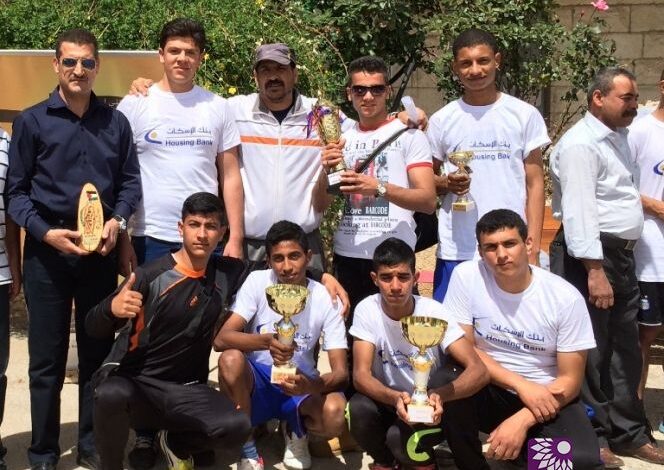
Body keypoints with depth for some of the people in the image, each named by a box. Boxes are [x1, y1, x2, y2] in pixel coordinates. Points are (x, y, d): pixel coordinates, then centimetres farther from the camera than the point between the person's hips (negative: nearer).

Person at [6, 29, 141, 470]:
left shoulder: (116, 122, 8)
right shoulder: (31, 121, 0)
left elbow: (130, 181, 9)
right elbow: (16, 190, -1)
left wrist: (118, 221, -9)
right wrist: (45, 232, -15)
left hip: (101, 251, 2)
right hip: (47, 251, -2)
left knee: (98, 352, 9)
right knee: (47, 359, 5)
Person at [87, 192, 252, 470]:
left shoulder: (228, 273, 1)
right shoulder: (151, 275, -13)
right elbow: (93, 329, -14)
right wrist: (112, 309, -37)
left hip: (184, 388, 4)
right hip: (131, 378, -3)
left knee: (237, 428, -24)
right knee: (111, 395, -39)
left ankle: (176, 442, 11)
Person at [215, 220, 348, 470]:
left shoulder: (326, 299, -11)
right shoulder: (257, 282, -11)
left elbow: (340, 372, -15)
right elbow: (221, 339, -21)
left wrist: (310, 386, -38)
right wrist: (267, 341, -40)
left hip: (300, 385, 0)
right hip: (256, 383, 0)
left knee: (335, 413, -34)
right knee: (231, 360, -34)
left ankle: (296, 431, 6)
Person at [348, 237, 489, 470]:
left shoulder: (434, 312, -20)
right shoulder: (367, 310, -16)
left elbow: (479, 371, -27)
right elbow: (361, 375, -22)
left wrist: (439, 395, -47)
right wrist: (395, 398, -43)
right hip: (389, 401, 2)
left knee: (400, 438, -31)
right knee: (358, 408, -29)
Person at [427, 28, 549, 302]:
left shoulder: (524, 115, 3)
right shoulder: (442, 120, 6)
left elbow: (534, 183, 3)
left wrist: (533, 249, -4)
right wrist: (446, 183, -10)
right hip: (456, 251, 1)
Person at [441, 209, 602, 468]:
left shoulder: (566, 298, -13)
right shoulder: (466, 276, -11)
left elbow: (570, 380, -9)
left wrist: (522, 421, -24)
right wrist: (522, 385, -20)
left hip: (547, 397, -1)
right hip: (488, 391, 1)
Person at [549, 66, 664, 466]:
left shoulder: (618, 137, 16)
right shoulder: (581, 144, -14)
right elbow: (578, 210, -20)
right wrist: (594, 270, -24)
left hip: (621, 255, 10)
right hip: (590, 255, -10)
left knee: (625, 349, 16)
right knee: (589, 352, 0)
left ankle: (629, 433, 28)